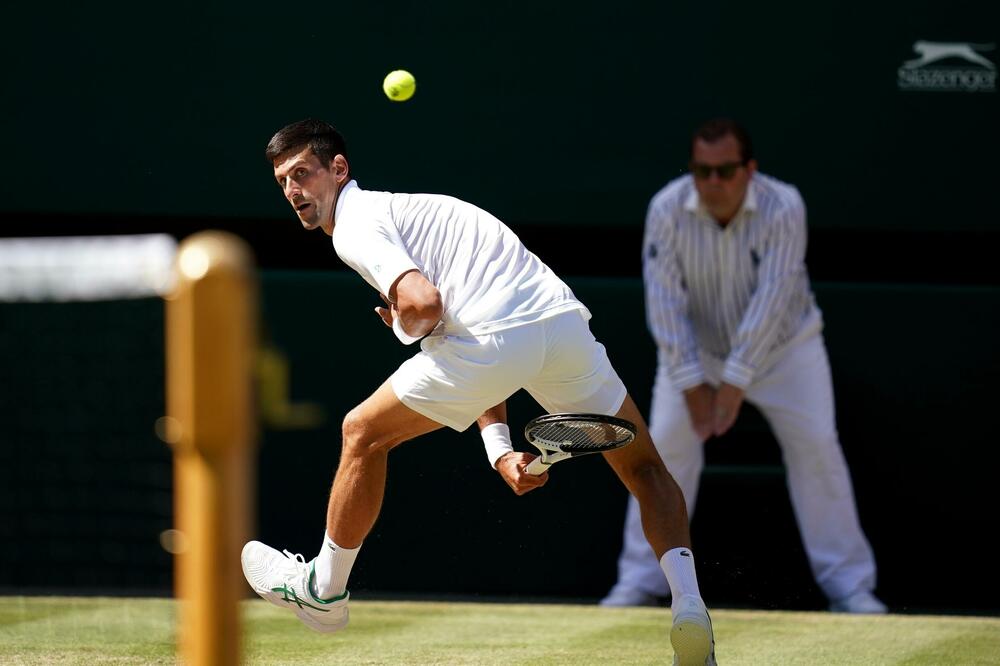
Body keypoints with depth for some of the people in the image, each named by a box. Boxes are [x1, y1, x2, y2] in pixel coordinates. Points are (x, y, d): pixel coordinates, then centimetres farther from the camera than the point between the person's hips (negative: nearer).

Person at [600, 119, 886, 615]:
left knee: (816, 446, -10)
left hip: (781, 346, -1)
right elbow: (665, 300, -22)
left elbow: (771, 299, -31)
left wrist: (736, 381, -34)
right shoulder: (667, 210, -22)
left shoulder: (783, 207, -27)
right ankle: (639, 582, -1)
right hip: (695, 349, 1)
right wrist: (692, 384, -26)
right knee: (666, 445, -10)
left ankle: (849, 584, -1)